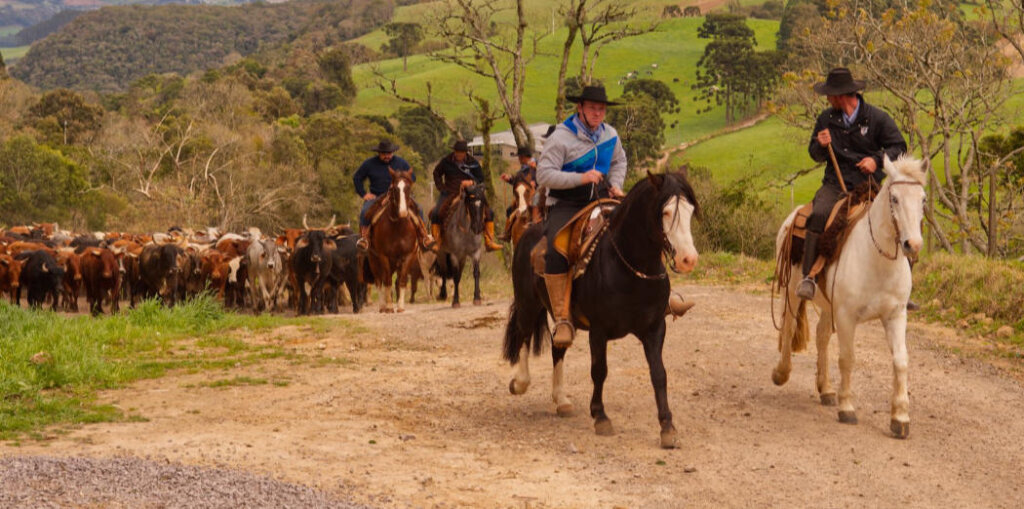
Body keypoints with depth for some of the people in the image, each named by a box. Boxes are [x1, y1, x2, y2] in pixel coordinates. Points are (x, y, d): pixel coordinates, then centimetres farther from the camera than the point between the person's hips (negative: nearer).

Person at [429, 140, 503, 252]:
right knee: (436, 213, -23)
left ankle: (489, 241, 0)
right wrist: (441, 188, -1)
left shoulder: (473, 162, -2)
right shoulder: (446, 161, -3)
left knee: (488, 212, -10)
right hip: (449, 193, -1)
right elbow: (436, 174, 12)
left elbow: (481, 178, 3)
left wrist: (472, 182, -19)